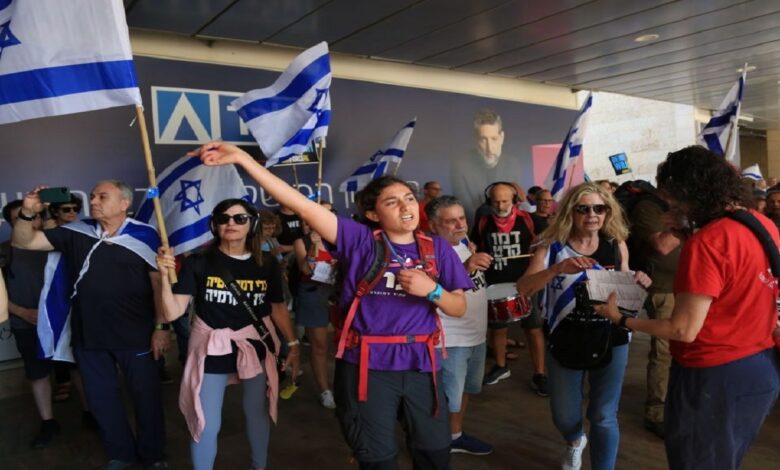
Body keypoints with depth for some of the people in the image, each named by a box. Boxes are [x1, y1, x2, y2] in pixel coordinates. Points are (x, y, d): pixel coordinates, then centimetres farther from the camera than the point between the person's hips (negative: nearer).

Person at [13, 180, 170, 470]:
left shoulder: (144, 235, -10)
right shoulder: (76, 232, 2)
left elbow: (159, 283, -8)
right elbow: (24, 242, 6)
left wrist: (161, 327, -11)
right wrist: (28, 212, -13)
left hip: (135, 335, -4)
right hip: (88, 335, 4)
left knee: (146, 395, 10)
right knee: (100, 397, 17)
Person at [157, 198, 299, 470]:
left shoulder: (267, 264, -3)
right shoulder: (199, 262, -10)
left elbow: (278, 308, 7)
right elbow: (172, 312, -15)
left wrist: (293, 344, 4)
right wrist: (165, 275, -27)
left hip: (256, 346, 2)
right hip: (211, 348, -2)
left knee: (257, 413, 19)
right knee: (207, 425, 3)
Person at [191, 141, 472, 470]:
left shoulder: (437, 249, 2)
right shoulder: (360, 241, -7)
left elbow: (459, 309, 6)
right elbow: (302, 205, -15)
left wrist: (432, 290, -16)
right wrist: (242, 158, -21)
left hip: (420, 365, 3)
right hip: (366, 366, -2)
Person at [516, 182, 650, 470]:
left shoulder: (617, 245, -2)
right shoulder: (552, 246, -8)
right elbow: (523, 288, -20)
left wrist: (637, 284, -14)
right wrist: (558, 268, -36)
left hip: (611, 341, 0)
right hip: (564, 342, 0)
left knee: (603, 418, 5)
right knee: (564, 417, 15)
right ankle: (575, 441, 51)